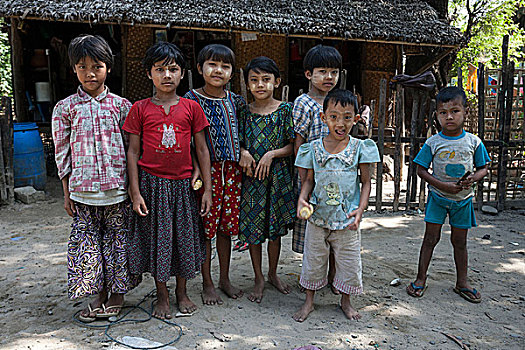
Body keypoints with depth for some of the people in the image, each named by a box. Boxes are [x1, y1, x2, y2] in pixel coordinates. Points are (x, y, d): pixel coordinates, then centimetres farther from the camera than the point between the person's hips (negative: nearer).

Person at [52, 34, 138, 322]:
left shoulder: (120, 105, 3)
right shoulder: (65, 108, 4)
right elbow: (62, 152, 6)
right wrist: (67, 193, 5)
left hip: (118, 188, 0)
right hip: (82, 189, 1)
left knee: (117, 239, 7)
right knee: (87, 240, 6)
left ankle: (118, 293, 24)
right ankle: (99, 296, 23)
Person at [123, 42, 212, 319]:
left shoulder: (191, 107, 1)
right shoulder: (140, 109, -1)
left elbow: (202, 150, 3)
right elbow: (133, 151, 0)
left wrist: (208, 189, 0)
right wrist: (135, 192, -6)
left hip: (183, 183, 1)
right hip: (151, 182, -1)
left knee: (184, 236, 11)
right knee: (156, 237, 8)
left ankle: (182, 293, 31)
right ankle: (162, 296, 28)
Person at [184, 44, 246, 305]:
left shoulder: (234, 100, 8)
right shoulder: (191, 99, -4)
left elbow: (243, 132, 18)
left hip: (231, 169, 4)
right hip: (205, 169, -4)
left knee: (226, 226, 13)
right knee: (205, 227, 4)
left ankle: (225, 279, 29)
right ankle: (207, 284, 20)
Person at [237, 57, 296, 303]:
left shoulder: (285, 110, -2)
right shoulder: (244, 112, 2)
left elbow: (292, 146, -3)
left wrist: (271, 155, -17)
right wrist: (243, 153, -12)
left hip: (277, 176, -1)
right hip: (250, 177, 1)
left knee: (275, 229, 12)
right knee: (252, 229, 8)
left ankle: (273, 273, 35)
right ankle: (259, 278, 27)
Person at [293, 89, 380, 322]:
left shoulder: (360, 148, -5)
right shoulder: (313, 148, -2)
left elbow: (366, 182, -1)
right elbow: (309, 179, 6)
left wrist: (361, 209, -14)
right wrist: (302, 198, -12)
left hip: (347, 220, -1)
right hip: (317, 216, 1)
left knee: (348, 262, 12)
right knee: (313, 259, 13)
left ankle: (345, 302, 37)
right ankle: (309, 302, 33)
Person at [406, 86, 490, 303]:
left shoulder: (473, 142, -3)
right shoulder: (433, 143, -8)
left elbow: (483, 168, 6)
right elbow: (421, 169, -5)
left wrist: (473, 178, -17)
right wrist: (442, 185, -17)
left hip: (463, 199, 2)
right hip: (438, 196, -1)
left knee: (460, 241, 11)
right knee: (431, 238, 2)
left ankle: (462, 282, 26)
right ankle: (421, 279, 14)